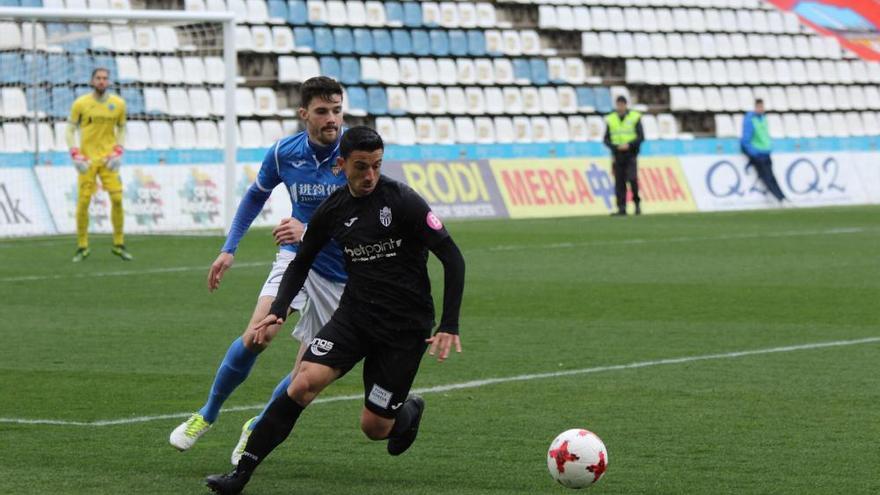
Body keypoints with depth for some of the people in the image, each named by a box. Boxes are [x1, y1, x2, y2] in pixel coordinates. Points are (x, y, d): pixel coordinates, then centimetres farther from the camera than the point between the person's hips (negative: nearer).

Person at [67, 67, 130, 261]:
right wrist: (76, 155, -8)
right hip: (87, 159, -2)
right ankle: (82, 247, 7)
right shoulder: (80, 104, -3)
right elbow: (70, 130, 4)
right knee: (83, 202, -4)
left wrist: (118, 152, 0)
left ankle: (119, 245, 7)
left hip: (108, 159, 2)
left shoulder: (118, 104, 3)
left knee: (117, 199, -6)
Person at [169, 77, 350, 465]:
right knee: (257, 336, -21)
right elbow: (256, 196, 14)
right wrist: (229, 248, 9)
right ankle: (207, 415, 1)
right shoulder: (283, 153, -5)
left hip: (341, 274, -1)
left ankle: (258, 428, 24)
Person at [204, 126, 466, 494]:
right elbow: (301, 262, 15)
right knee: (304, 383, -18)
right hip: (355, 313, 4)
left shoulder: (402, 201, -13)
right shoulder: (333, 210, 1)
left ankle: (409, 411, 35)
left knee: (374, 427, -3)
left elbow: (452, 257, -12)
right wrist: (278, 310, -1)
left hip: (405, 326, -4)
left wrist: (449, 326, -16)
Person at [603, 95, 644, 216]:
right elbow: (606, 139, 8)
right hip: (617, 155, 3)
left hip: (631, 154, -3)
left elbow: (641, 136, -2)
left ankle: (637, 202, 4)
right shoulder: (610, 119, 8)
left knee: (632, 179, -16)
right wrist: (615, 147, -11)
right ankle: (621, 209, 2)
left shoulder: (635, 117, 1)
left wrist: (629, 145, -16)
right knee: (619, 182, -1)